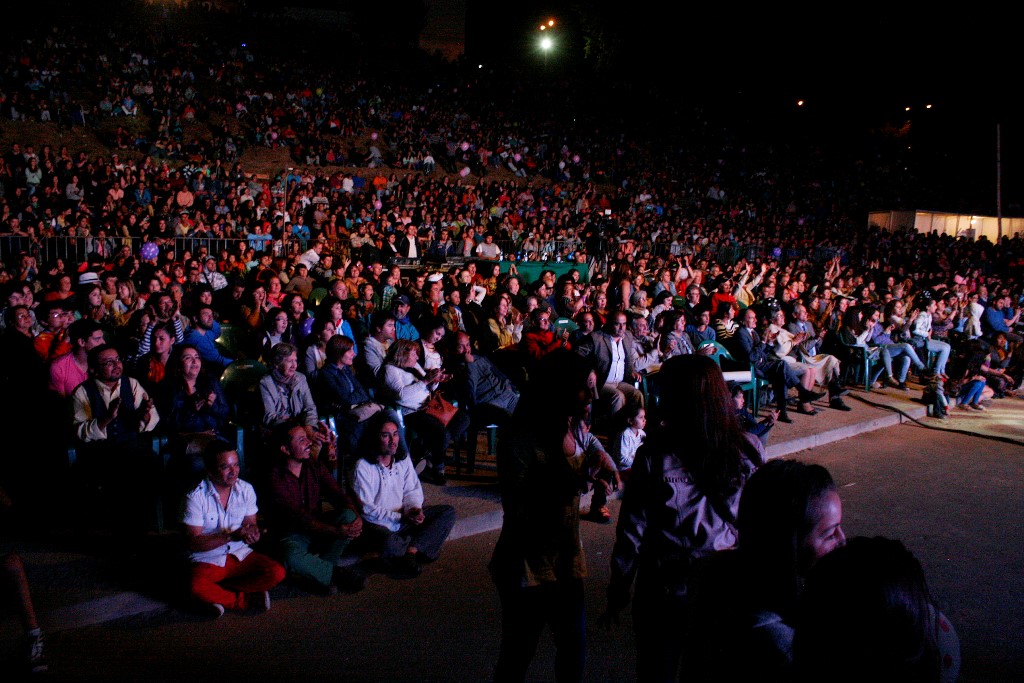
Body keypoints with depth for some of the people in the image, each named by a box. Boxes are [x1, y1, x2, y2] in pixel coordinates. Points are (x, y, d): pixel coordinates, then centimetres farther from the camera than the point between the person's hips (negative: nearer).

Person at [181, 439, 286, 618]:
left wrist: (253, 532, -17)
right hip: (207, 560, -4)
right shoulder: (196, 497, -14)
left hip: (240, 555, 4)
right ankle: (248, 599, -15)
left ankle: (218, 594, -12)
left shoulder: (246, 489, -1)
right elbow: (194, 543, -15)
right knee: (197, 588, -36)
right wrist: (231, 536, -25)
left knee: (277, 573, -20)